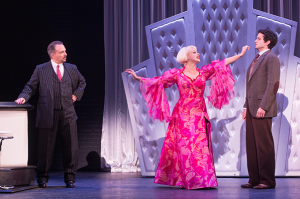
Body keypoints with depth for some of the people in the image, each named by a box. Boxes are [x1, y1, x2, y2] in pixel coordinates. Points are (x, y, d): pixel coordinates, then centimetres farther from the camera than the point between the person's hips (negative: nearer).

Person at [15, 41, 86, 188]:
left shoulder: (72, 69, 12)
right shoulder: (41, 69, 3)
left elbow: (82, 82, 27)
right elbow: (30, 86, 3)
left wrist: (76, 95, 13)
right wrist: (23, 97, -14)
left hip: (67, 113, 3)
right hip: (48, 114, -3)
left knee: (71, 147, 1)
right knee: (46, 147, 3)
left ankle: (70, 177, 13)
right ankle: (42, 177, 16)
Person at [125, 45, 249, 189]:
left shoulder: (203, 72, 10)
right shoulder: (176, 74, 4)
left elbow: (222, 63, 7)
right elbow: (157, 81, 2)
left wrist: (241, 54, 4)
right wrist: (138, 78, -5)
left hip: (199, 115, 2)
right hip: (182, 114, -2)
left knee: (200, 146, -3)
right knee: (184, 146, -4)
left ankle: (202, 179, 1)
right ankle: (187, 181, 0)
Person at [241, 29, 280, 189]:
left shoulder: (271, 58, -5)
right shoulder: (256, 60, 22)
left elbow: (273, 84, -14)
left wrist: (263, 107, -20)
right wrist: (246, 106, 15)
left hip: (262, 109, -9)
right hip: (252, 108, 9)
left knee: (264, 145, -6)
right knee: (251, 144, 7)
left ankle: (267, 180, -1)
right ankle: (254, 179, 12)